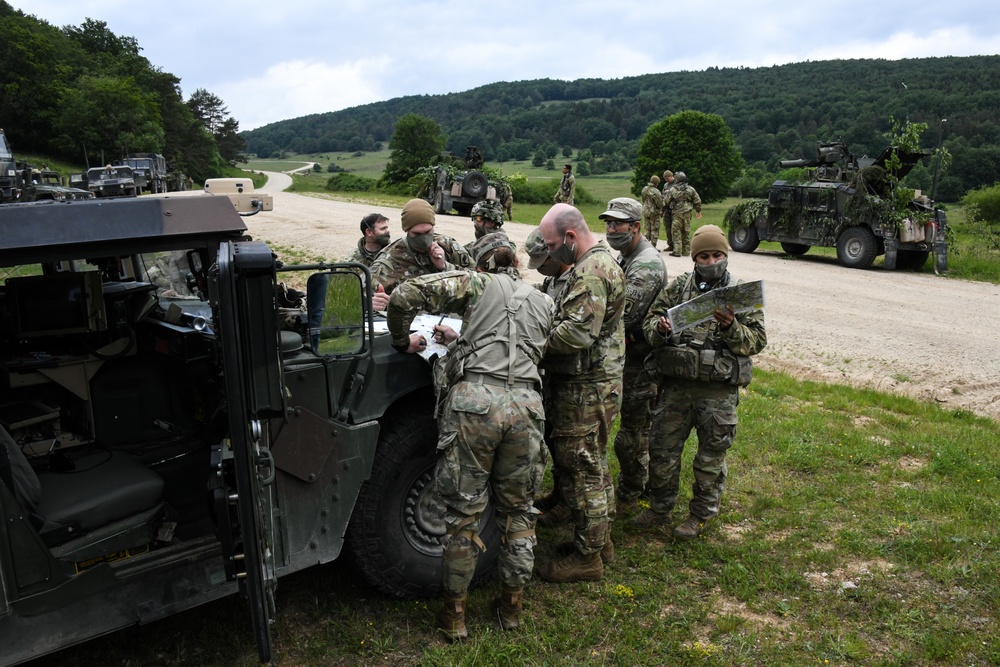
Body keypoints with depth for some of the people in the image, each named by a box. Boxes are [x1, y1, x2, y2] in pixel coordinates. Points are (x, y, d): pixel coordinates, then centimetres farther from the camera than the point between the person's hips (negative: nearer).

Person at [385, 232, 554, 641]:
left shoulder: (477, 284, 11)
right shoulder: (543, 303, 25)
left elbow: (405, 294, 0)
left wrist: (403, 341, 15)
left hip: (475, 399, -3)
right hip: (525, 405, 4)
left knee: (464, 511, 8)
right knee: (517, 510, 19)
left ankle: (454, 614, 19)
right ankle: (511, 606, 29)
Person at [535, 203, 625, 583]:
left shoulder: (592, 273, -21)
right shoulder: (601, 262, 14)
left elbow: (577, 334, -29)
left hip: (585, 391, -11)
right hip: (598, 384, 11)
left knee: (580, 471, -1)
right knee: (594, 465, 20)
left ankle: (587, 558, 12)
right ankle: (601, 540, 34)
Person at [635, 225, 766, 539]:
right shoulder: (678, 287, 5)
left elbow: (757, 340, -4)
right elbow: (650, 320, 6)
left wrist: (730, 327, -23)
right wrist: (659, 328, -17)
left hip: (719, 391, -2)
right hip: (677, 385, 3)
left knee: (711, 456, 9)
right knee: (662, 448, 11)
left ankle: (700, 515, 28)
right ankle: (660, 508, 30)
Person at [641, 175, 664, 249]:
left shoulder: (644, 189, 2)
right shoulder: (655, 191, -21)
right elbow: (660, 204, -15)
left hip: (645, 212, 7)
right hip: (654, 212, -7)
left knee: (647, 229, 16)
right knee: (654, 230, 1)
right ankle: (653, 247, 2)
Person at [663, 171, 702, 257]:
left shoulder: (673, 190, -6)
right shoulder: (691, 189, 3)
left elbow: (666, 202, 1)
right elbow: (697, 201, 6)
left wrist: (664, 204, 25)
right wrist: (699, 211, 19)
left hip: (676, 213, -3)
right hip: (687, 214, 3)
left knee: (676, 232, 1)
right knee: (686, 232, 12)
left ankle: (677, 251, -4)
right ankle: (686, 250, 16)